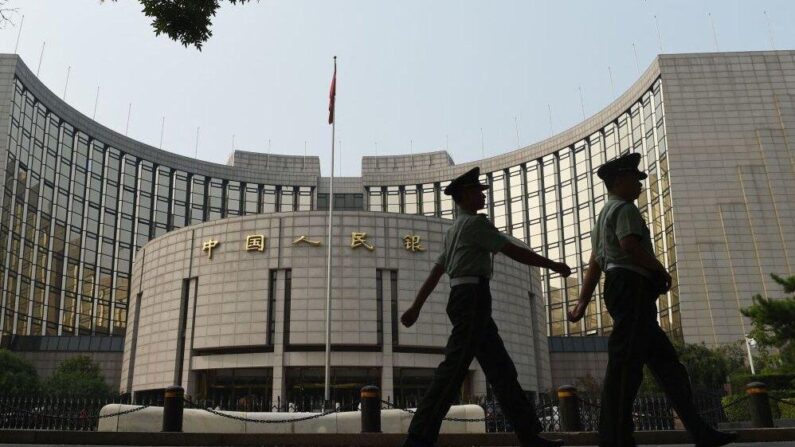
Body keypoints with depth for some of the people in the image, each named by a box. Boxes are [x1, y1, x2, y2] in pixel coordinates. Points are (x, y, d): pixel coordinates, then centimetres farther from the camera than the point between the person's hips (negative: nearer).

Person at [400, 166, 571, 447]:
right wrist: (553, 265, 1)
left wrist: (416, 307, 20)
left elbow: (435, 272, 22)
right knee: (454, 368, -14)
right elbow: (514, 252, -7)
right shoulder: (475, 223, -4)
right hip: (473, 297, -10)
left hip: (464, 300, 10)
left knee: (501, 368, 7)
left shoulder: (455, 230, 25)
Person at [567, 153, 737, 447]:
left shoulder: (605, 215, 29)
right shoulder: (624, 208, -1)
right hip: (632, 287, -11)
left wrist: (583, 302, 17)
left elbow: (594, 263, 22)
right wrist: (660, 269, -5)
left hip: (620, 290, 11)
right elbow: (630, 245, -20)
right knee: (625, 362, -16)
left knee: (665, 360, 7)